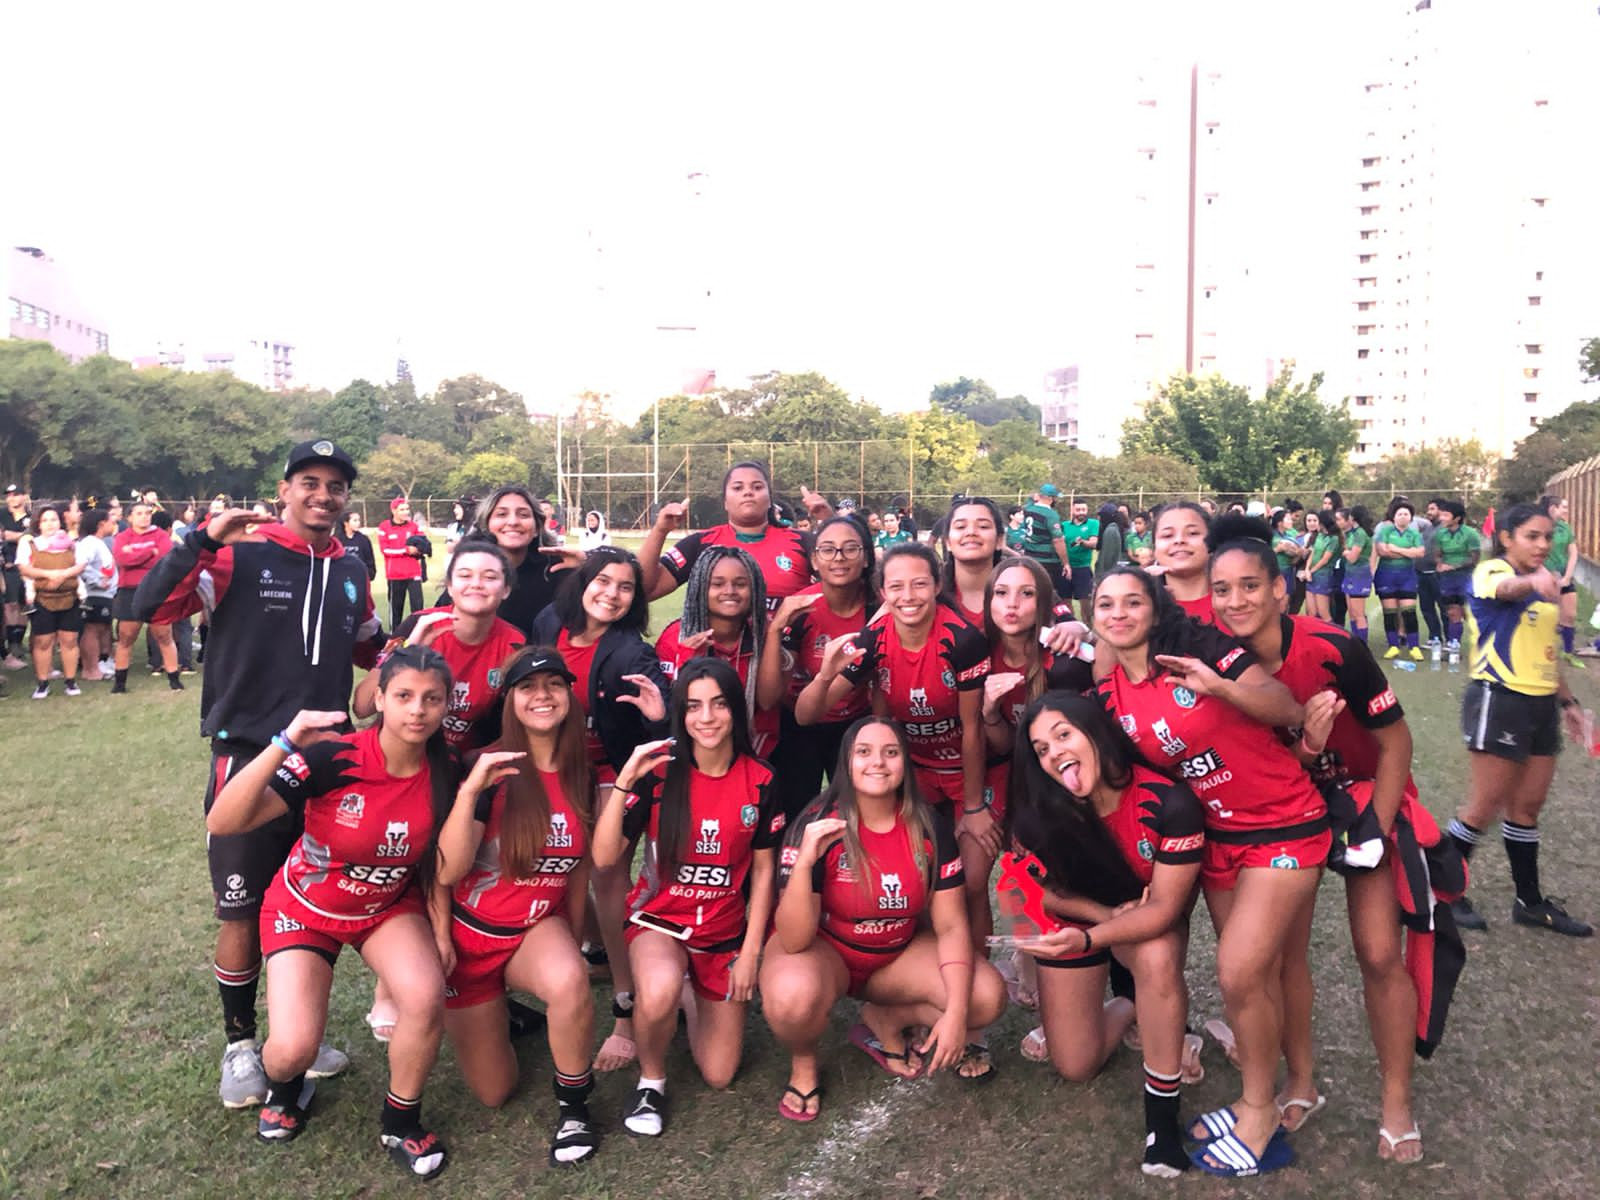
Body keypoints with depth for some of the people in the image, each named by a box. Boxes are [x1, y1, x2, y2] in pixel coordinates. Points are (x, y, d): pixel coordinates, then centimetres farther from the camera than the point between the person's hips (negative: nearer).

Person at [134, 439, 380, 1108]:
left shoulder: (351, 573, 8)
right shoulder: (240, 556, -7)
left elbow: (371, 649, 23)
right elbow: (148, 608, -17)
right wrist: (204, 539, -26)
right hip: (248, 758, -4)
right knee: (243, 915, 7)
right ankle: (240, 1047, 27)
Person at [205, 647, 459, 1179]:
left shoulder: (444, 776, -15)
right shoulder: (332, 759, -28)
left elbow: (441, 864, 0)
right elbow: (221, 823, -35)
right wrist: (284, 744, -45)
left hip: (389, 908, 2)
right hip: (306, 909, -2)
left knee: (426, 999, -26)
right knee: (294, 1049, -19)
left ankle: (401, 1123, 4)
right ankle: (282, 1081, 22)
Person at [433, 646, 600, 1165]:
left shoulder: (581, 775, -6)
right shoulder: (489, 768, -17)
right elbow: (448, 870, -23)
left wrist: (571, 940, 13)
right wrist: (470, 791, -36)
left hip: (539, 930, 2)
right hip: (470, 935, -1)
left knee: (570, 982, -35)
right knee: (494, 1093, 7)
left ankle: (573, 1107, -8)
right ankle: (499, 1014, 40)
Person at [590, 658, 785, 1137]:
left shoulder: (760, 782, -10)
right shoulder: (658, 771, -15)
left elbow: (763, 871, -1)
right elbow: (605, 857, -19)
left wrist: (750, 953, -3)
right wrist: (623, 783, -29)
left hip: (725, 932, 2)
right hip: (659, 919, -2)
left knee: (719, 1075, 7)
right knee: (660, 990, -37)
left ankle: (691, 995, 38)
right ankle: (651, 1079, -4)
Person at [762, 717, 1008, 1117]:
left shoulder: (929, 825, -13)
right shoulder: (819, 826, -23)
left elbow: (950, 925, -9)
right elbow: (794, 941, -27)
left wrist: (955, 1012, -21)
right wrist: (803, 863, -43)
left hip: (899, 953, 4)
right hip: (823, 950, -4)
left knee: (988, 997, -18)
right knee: (793, 997, -37)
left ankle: (883, 1022, 10)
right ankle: (803, 1063, 0)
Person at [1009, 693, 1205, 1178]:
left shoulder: (1170, 802, -33)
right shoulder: (1036, 810, -26)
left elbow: (1163, 909, -25)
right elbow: (1044, 891, -8)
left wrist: (1088, 940, -39)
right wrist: (1108, 913, -21)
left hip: (1150, 920, -2)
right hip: (1075, 917, 2)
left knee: (1157, 958, -37)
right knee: (1076, 1067, -1)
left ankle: (1162, 1112, -16)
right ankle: (1125, 1009, 31)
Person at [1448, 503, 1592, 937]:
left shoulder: (1543, 586, 14)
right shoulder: (1490, 571, -11)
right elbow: (1506, 588, -38)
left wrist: (1566, 701, 20)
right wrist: (1534, 581, -60)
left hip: (1541, 706, 7)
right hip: (1500, 702, -7)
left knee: (1527, 807, 13)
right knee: (1485, 807, -3)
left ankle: (1530, 902, 25)